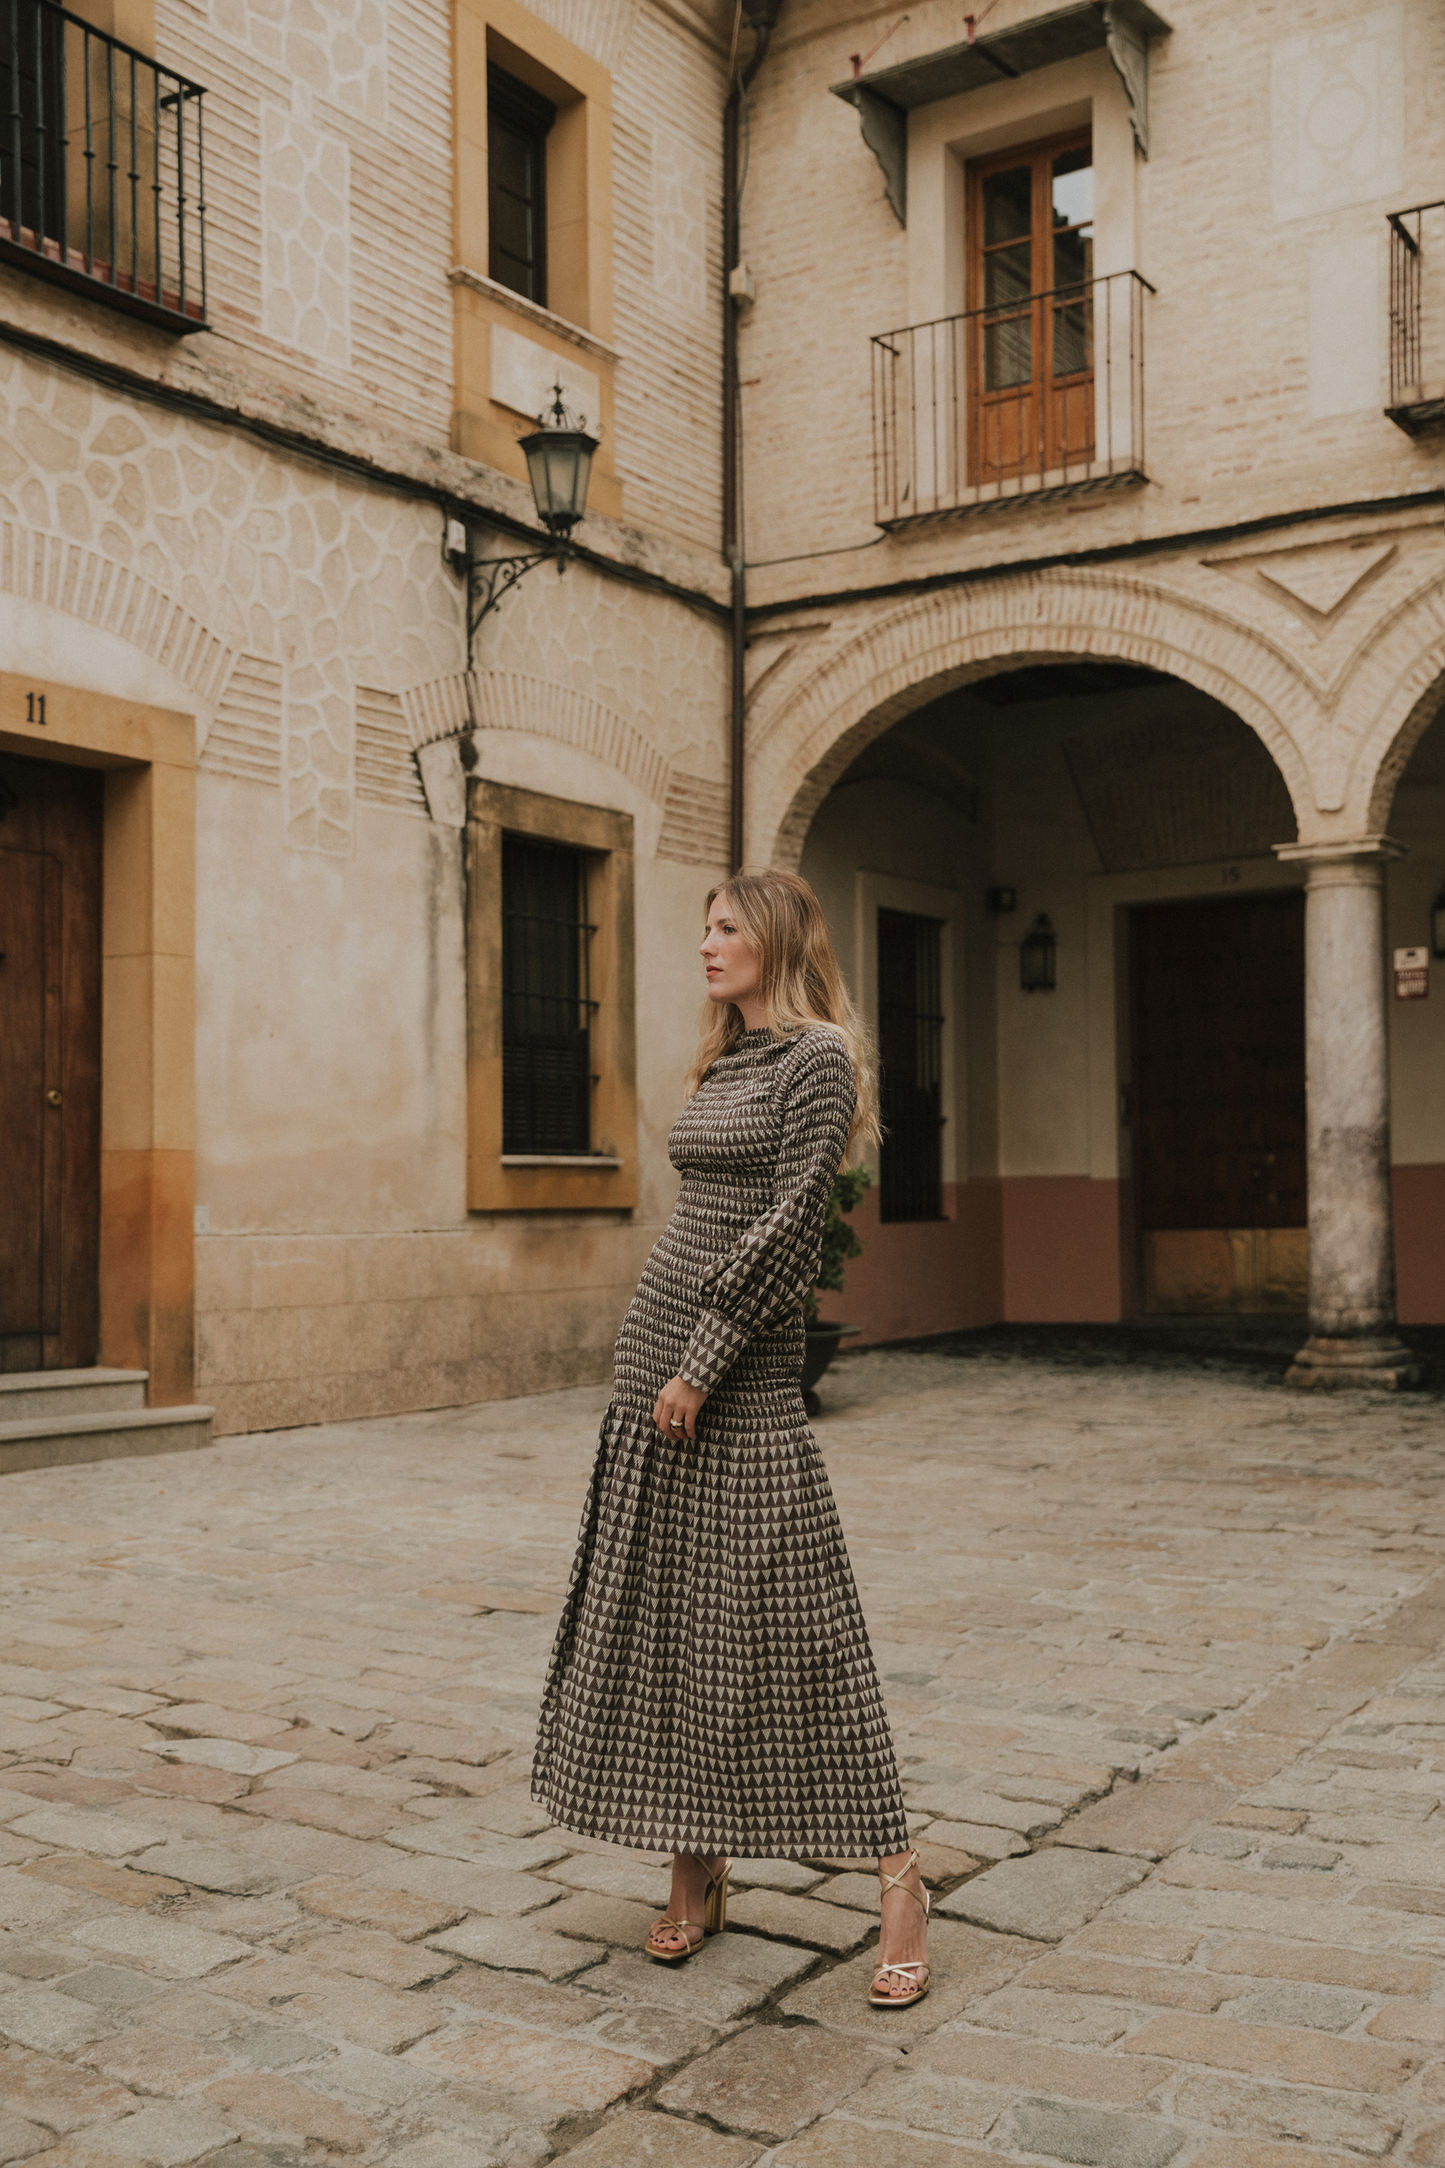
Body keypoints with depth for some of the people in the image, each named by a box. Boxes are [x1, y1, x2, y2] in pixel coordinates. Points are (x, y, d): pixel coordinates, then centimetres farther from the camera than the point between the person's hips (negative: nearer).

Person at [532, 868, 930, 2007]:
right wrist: (667, 1358, 13)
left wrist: (704, 1365, -17)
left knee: (790, 1618, -6)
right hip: (660, 1338, 9)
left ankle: (899, 1880, 5)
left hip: (741, 1366, -8)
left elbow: (791, 1228, -16)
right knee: (659, 1613, 8)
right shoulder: (723, 1064, 16)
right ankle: (698, 1878, 19)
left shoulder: (817, 1057, -9)